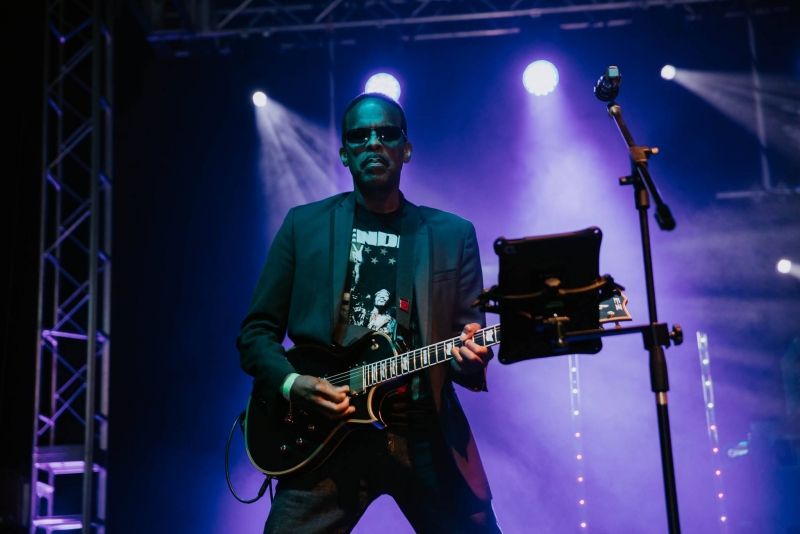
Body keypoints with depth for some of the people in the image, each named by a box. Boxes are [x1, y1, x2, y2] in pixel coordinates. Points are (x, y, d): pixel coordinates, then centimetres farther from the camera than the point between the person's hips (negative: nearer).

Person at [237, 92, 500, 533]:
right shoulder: (303, 224, 8)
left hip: (427, 434, 1)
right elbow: (256, 332, 8)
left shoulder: (453, 234, 10)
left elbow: (468, 334, 9)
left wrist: (470, 359, -15)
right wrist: (292, 384, -10)